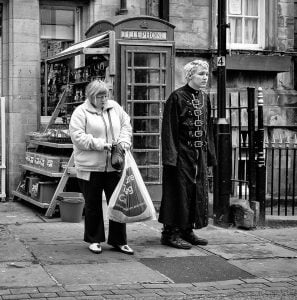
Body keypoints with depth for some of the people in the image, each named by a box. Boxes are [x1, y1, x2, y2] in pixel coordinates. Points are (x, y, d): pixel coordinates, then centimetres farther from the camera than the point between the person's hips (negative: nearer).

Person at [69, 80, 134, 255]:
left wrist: (124, 141, -1)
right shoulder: (81, 112, -4)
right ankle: (94, 240, 21)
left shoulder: (115, 107, 11)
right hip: (90, 167, -4)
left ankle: (118, 240, 16)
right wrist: (99, 144, -18)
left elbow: (126, 124, 17)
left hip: (114, 166, 4)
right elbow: (77, 136, -12)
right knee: (93, 204, 7)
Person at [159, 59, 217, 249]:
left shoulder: (204, 98, 11)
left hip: (199, 154, 7)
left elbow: (208, 127, 15)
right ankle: (171, 232, 5)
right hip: (181, 154, -7)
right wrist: (171, 155, -18)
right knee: (179, 191, -4)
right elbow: (169, 128, -13)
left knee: (198, 192, 10)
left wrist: (209, 153, 11)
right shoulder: (177, 97, -11)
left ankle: (187, 230, 20)